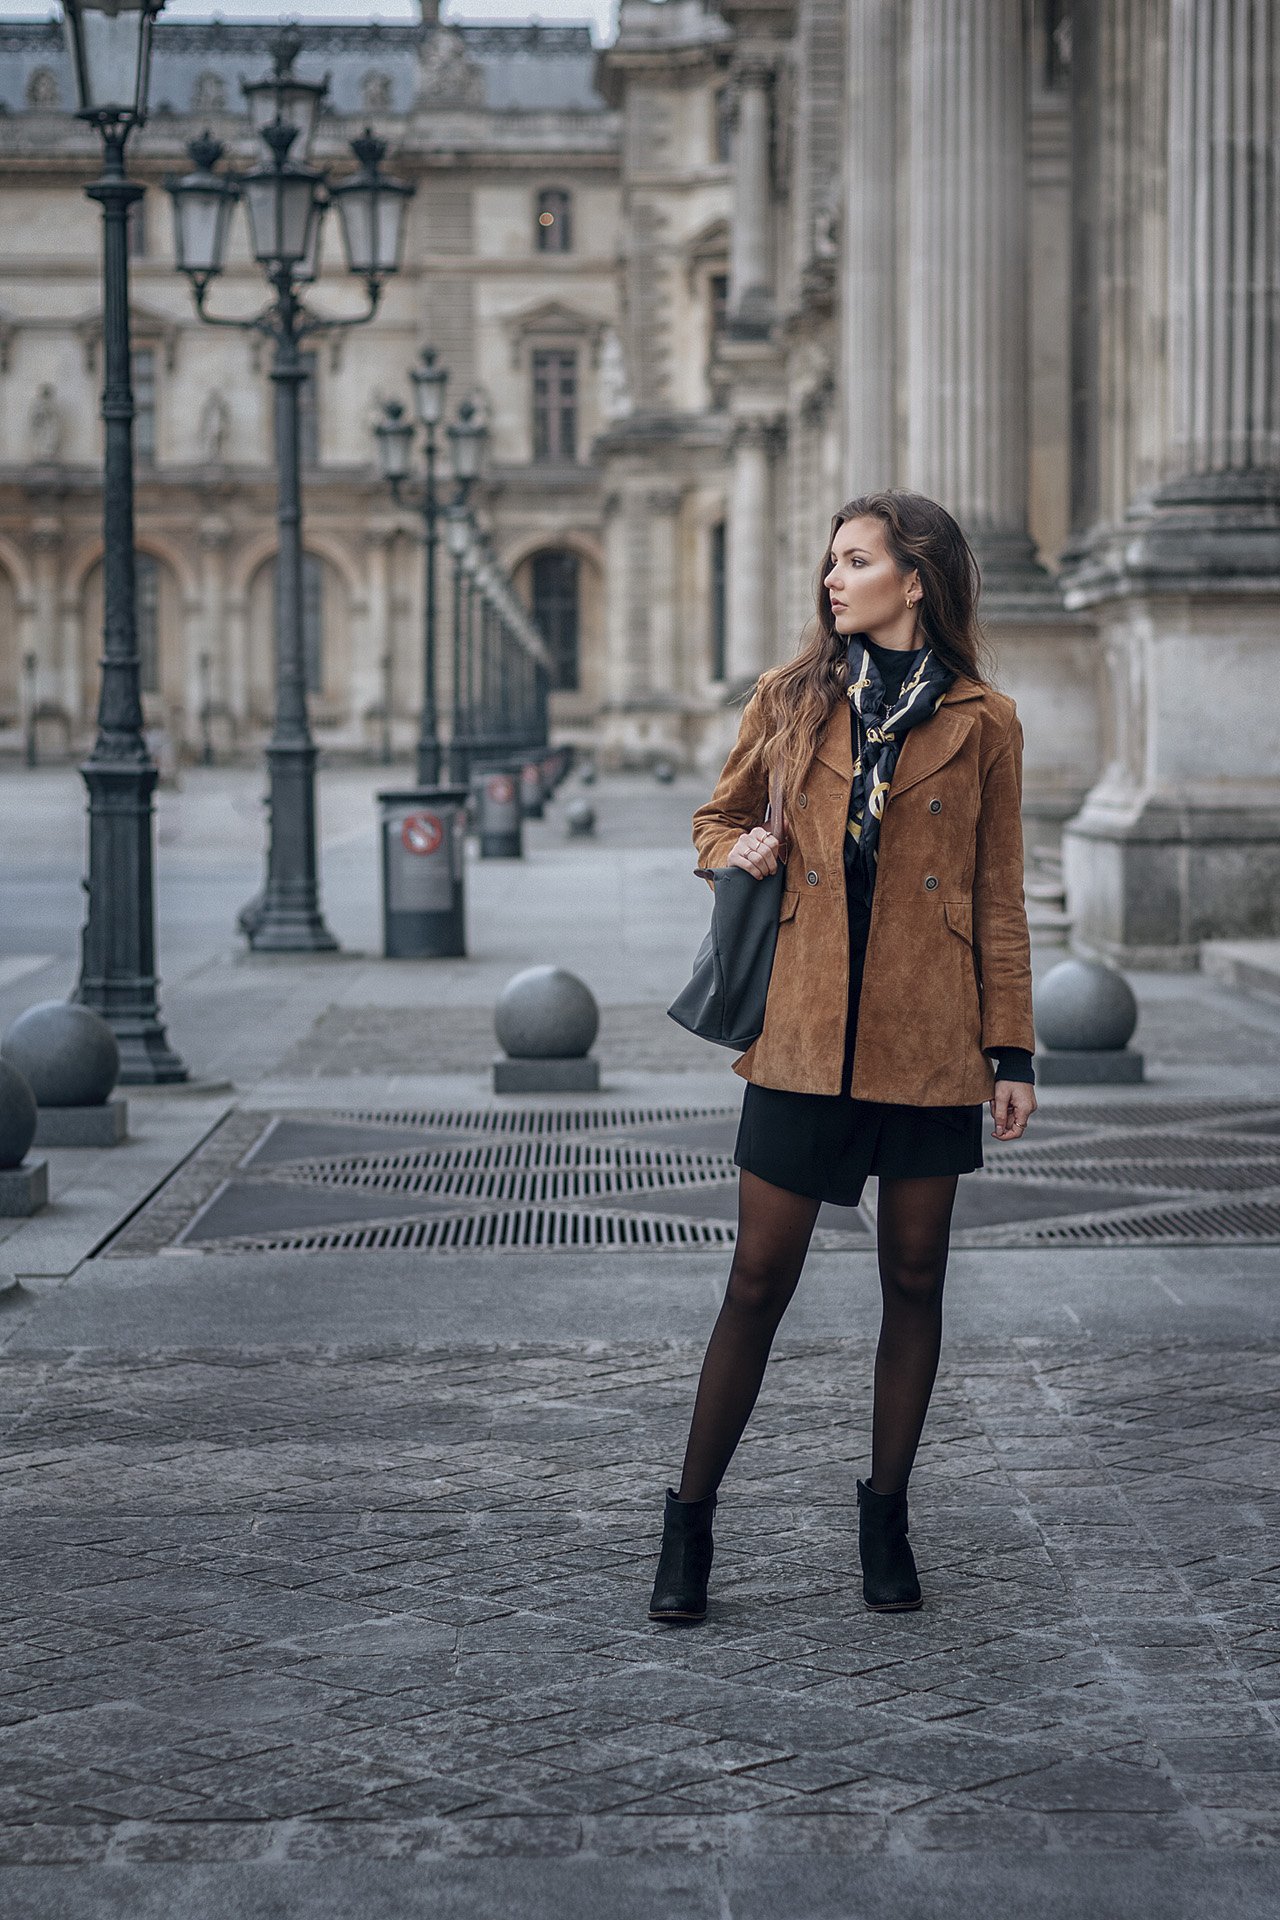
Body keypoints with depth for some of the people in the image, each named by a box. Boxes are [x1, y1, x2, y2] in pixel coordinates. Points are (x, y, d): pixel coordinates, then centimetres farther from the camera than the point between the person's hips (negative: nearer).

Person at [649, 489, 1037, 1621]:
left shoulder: (982, 722, 3)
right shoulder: (792, 699, 7)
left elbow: (999, 901, 6)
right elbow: (718, 820, 20)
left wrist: (1011, 1051, 2)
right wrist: (738, 851, -4)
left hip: (929, 1043, 0)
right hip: (806, 1033, 0)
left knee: (914, 1277, 7)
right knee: (760, 1278, 1)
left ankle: (886, 1515, 22)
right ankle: (691, 1519, 12)